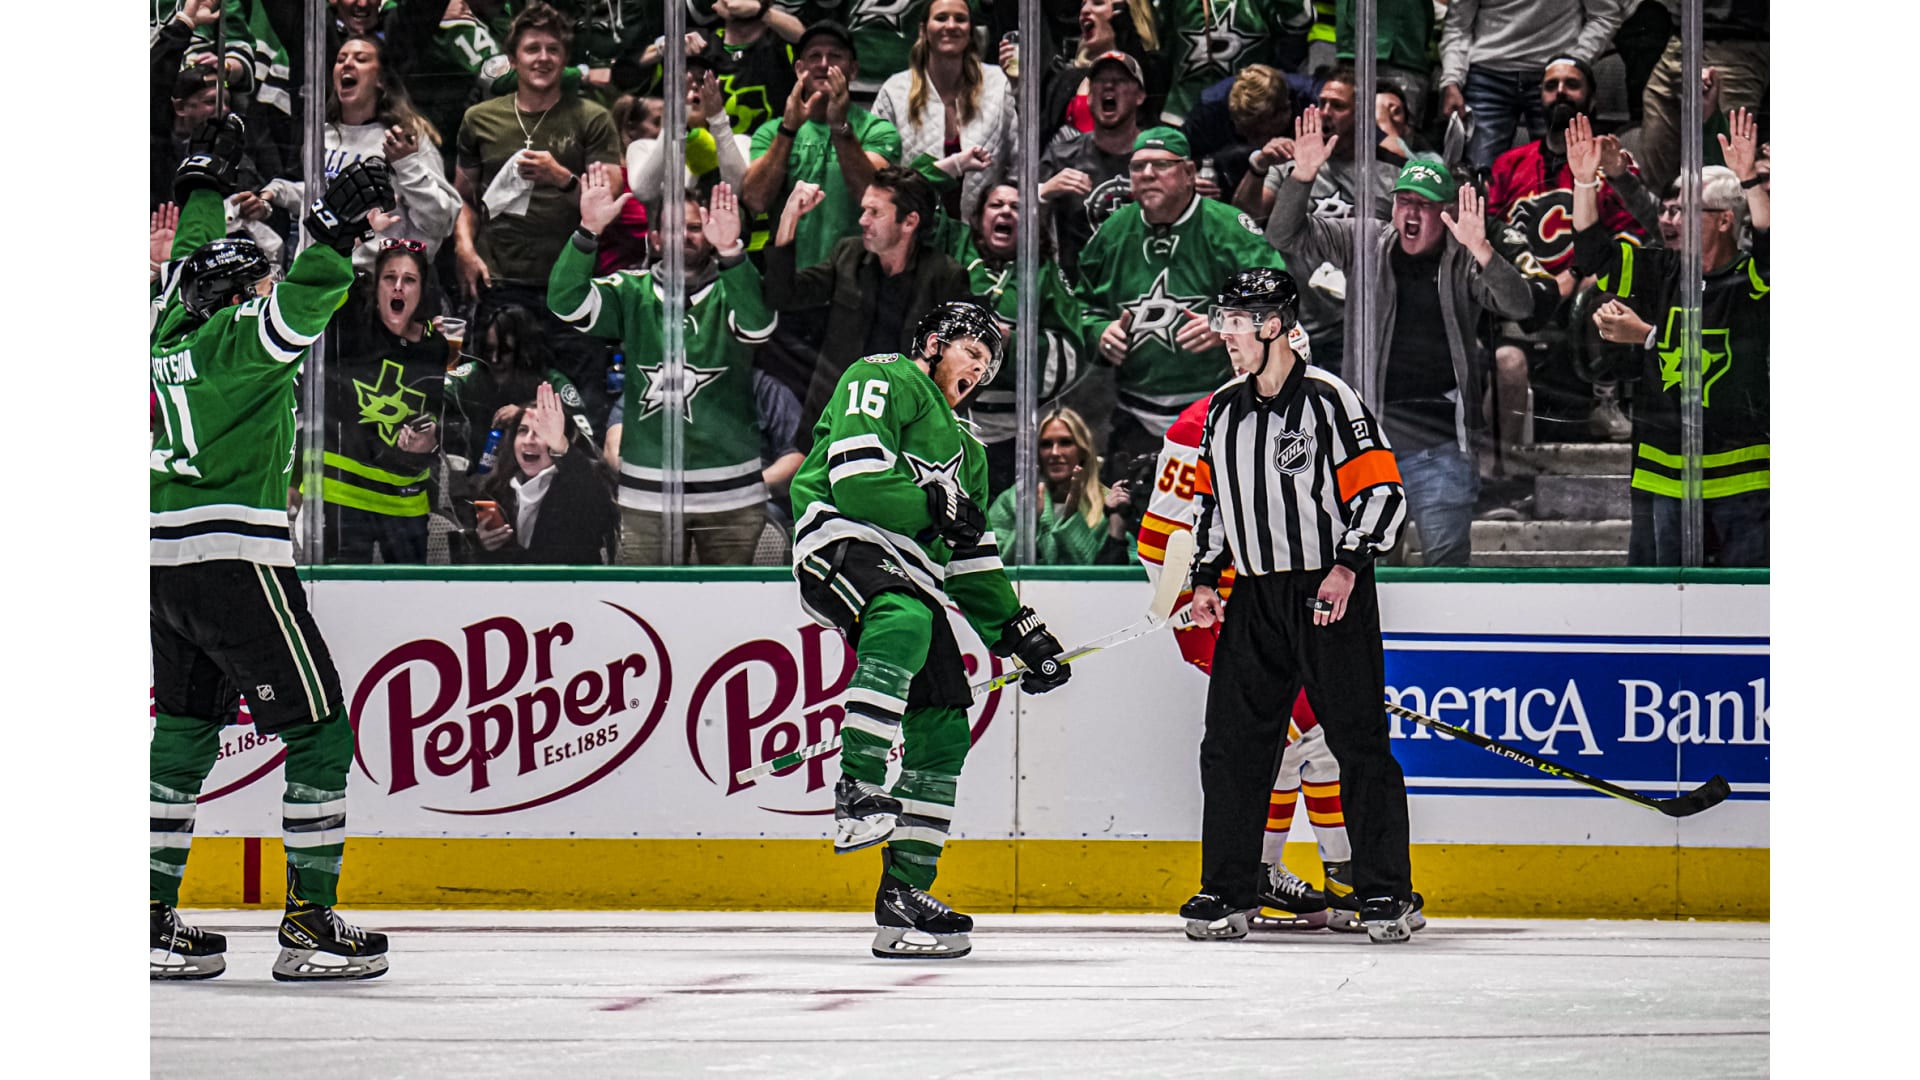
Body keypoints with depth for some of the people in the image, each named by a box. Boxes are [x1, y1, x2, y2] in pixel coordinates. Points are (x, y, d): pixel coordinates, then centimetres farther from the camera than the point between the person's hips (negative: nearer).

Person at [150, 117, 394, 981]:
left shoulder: (173, 333, 14)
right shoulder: (237, 340, -8)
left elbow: (191, 262, 32)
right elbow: (301, 306, -26)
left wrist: (204, 181, 42)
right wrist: (336, 229, -28)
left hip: (167, 566, 9)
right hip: (235, 561, -9)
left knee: (185, 735, 14)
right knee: (319, 732, -4)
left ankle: (154, 919, 11)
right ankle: (310, 926, -8)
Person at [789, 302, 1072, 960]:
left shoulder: (963, 447, 32)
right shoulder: (882, 381, 5)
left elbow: (973, 560, 32)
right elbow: (855, 478, -12)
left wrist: (1019, 634, 23)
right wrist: (936, 505, -8)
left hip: (912, 573, 9)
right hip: (844, 538, -9)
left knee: (945, 729, -1)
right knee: (906, 621, -40)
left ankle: (906, 894, 3)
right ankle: (857, 790, -43)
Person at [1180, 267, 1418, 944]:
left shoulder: (1328, 399, -9)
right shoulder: (1222, 411, 12)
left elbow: (1382, 489, -10)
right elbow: (1209, 499, 23)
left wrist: (1349, 564, -19)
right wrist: (1206, 577, 13)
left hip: (1332, 595, -6)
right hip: (1254, 600, 6)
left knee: (1359, 741, -6)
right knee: (1231, 743, 2)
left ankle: (1387, 894, -2)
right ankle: (1228, 893, 10)